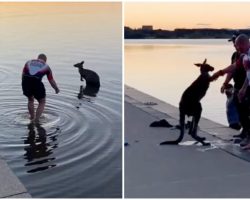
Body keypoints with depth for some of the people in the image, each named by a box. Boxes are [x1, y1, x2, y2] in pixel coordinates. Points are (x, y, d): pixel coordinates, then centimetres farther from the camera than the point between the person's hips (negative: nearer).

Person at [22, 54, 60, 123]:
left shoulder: (28, 62, 25)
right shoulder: (46, 66, 20)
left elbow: (23, 75, 19)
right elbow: (51, 81, 21)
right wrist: (56, 89, 37)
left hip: (26, 81, 3)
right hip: (37, 82, -3)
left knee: (30, 100, 29)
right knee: (42, 102, 17)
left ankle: (32, 118, 36)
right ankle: (36, 120, 6)